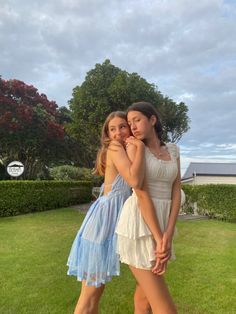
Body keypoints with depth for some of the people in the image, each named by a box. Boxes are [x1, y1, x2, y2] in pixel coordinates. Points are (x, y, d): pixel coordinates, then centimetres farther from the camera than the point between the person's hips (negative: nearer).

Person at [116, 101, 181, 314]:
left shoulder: (173, 150, 11)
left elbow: (176, 191, 3)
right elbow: (141, 193, -11)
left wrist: (168, 234, -9)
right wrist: (157, 236, -14)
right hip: (139, 226, -6)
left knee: (145, 295, 18)